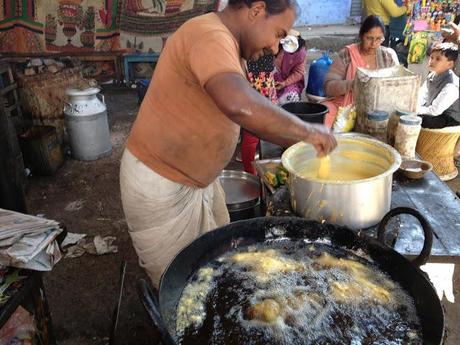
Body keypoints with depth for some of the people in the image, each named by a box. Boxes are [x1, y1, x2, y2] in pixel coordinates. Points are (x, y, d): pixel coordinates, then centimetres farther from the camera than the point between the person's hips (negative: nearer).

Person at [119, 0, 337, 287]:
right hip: (160, 186, -9)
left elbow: (252, 115, 15)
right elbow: (239, 104, -43)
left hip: (197, 178, 9)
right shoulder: (209, 34, -24)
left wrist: (300, 143, 5)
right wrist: (306, 131, -29)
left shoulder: (229, 47, 8)